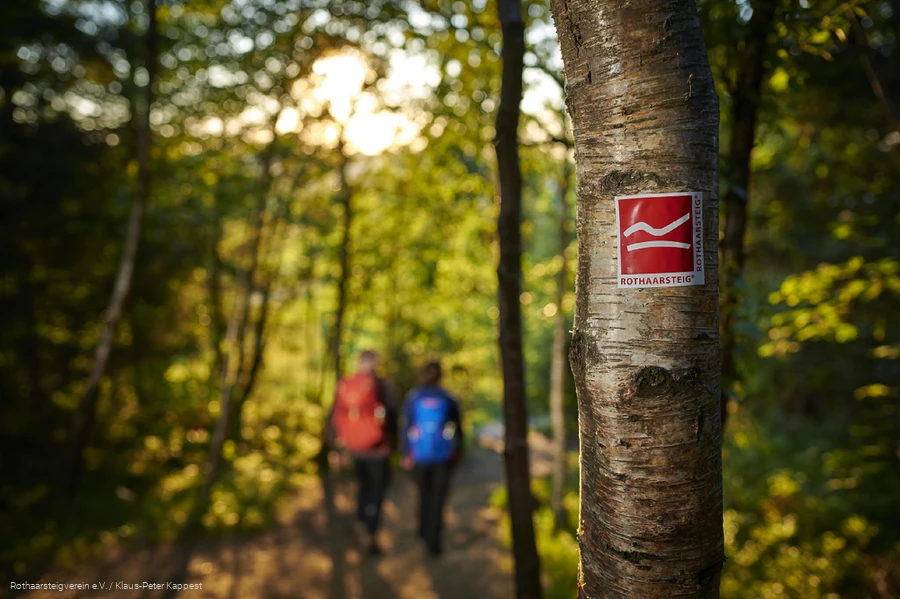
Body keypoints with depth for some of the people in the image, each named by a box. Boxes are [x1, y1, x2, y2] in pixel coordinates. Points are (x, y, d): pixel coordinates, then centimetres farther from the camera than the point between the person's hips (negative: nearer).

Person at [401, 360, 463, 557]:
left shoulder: (413, 397, -3)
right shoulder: (449, 398, -1)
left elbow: (406, 426, -7)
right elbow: (458, 427, 5)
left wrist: (405, 452, -2)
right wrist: (458, 450, 17)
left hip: (419, 454, 1)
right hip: (442, 454, -1)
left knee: (424, 492, 21)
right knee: (438, 497, 3)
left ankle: (425, 530, 34)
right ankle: (433, 540, -3)